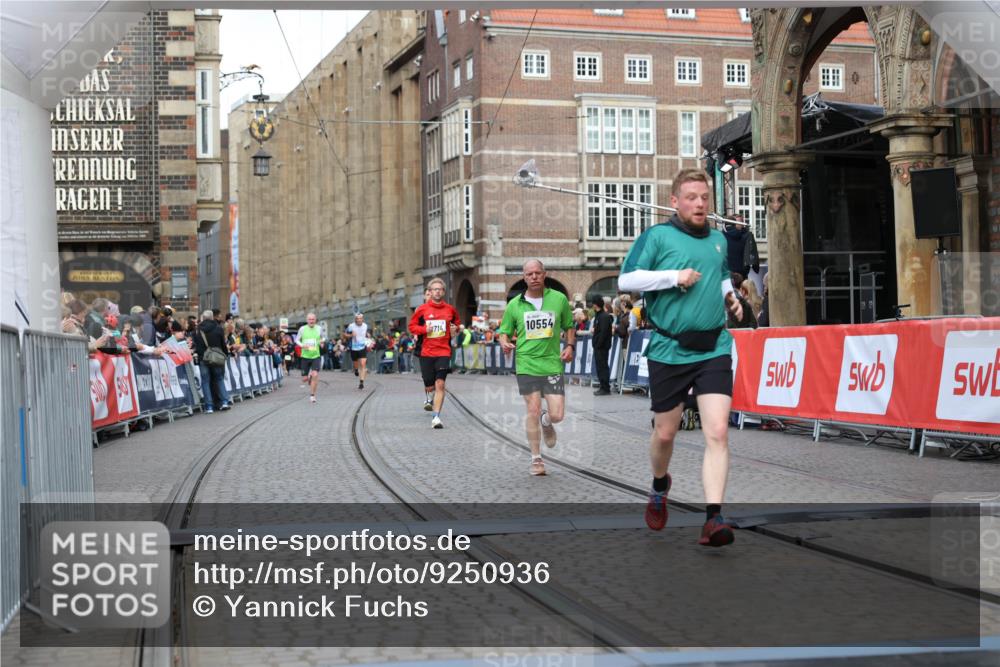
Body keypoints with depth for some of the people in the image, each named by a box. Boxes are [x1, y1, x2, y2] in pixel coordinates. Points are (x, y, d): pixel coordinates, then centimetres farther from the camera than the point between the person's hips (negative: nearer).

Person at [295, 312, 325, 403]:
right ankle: (310, 376, 42)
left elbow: (324, 338, 16)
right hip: (305, 356, 1)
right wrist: (302, 345, -12)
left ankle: (312, 395, -5)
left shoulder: (319, 329, 0)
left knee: (315, 375, -18)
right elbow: (297, 339, 7)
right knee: (304, 378, 3)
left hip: (316, 356, -1)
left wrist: (322, 342, -6)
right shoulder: (302, 329, -2)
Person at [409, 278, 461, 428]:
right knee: (429, 386, 7)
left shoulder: (450, 309, 6)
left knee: (440, 384, -14)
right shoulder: (422, 309, 1)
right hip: (426, 352, 0)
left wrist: (455, 329, 2)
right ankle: (428, 398, 45)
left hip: (443, 352, 0)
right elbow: (412, 326, 6)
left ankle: (436, 417, -13)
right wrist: (424, 329, -11)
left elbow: (457, 323, 23)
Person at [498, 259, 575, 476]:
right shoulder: (514, 304, 3)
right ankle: (536, 459, 11)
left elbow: (569, 327, 16)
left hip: (553, 364, 1)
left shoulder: (559, 299, 4)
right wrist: (505, 343, -12)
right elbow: (504, 331, 10)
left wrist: (570, 346, -1)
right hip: (526, 364, 0)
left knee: (557, 414, -5)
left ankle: (546, 422, 34)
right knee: (533, 410, -3)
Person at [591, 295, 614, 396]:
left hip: (602, 346, -10)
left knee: (603, 367, -7)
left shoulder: (605, 316, -14)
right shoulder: (598, 315, 16)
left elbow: (603, 333, -20)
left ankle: (605, 388, -5)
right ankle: (603, 387, 18)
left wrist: (598, 344, -20)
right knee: (600, 366, 12)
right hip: (598, 346, 10)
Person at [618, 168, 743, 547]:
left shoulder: (719, 240, 14)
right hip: (669, 350, -2)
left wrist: (729, 296, 13)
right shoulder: (657, 236, -1)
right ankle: (659, 487, 42)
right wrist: (673, 276, -16)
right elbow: (626, 280, -9)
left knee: (717, 433, -13)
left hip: (714, 349, 3)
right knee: (665, 433, 10)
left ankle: (713, 519, -15)